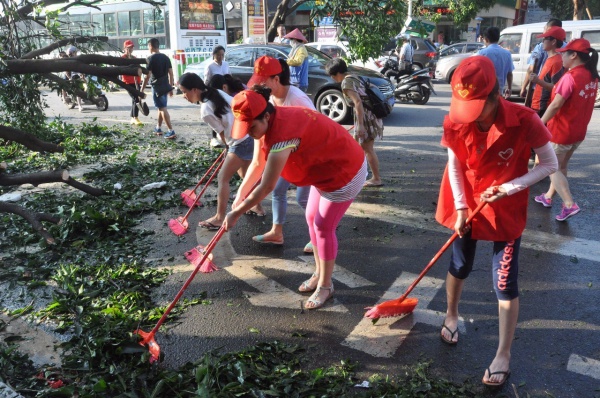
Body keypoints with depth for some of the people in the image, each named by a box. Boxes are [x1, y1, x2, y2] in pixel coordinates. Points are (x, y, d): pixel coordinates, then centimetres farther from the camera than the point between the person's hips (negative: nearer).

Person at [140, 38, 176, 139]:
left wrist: (142, 90, -9)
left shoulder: (151, 58, -10)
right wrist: (170, 88, 17)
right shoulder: (166, 57, 9)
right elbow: (171, 74, 10)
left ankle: (171, 131, -15)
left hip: (157, 87, -7)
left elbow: (147, 76, -15)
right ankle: (158, 128, 29)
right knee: (161, 107, 19)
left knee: (162, 108, -8)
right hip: (165, 86, 7)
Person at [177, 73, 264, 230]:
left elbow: (223, 134, -8)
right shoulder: (217, 92, 4)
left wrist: (229, 147, 13)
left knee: (222, 178, 0)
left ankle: (219, 218, 7)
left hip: (241, 142, -9)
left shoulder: (205, 111, -17)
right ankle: (256, 206, 39)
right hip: (249, 136, 9)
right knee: (245, 174, 25)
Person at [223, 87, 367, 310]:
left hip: (345, 171, -9)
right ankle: (319, 273, 31)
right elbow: (258, 164, 4)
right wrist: (240, 195, -2)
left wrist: (236, 213, -23)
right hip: (326, 169, 9)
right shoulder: (267, 124, -7)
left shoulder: (282, 133, -36)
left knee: (323, 226, -1)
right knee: (312, 219, 15)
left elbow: (267, 187, -33)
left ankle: (325, 286, 17)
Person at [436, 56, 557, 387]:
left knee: (505, 283, 1)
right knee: (459, 266, 18)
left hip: (507, 213, -2)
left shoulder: (524, 121, -26)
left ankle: (503, 355, 18)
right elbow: (454, 164, -4)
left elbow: (550, 165, -14)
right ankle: (451, 316, 46)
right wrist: (460, 207, -9)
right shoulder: (457, 121, -17)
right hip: (468, 206, 3)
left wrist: (508, 189, -23)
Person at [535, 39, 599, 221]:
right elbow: (580, 102, 12)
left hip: (561, 131, -8)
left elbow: (556, 105, -23)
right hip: (579, 131, 8)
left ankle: (570, 204, -5)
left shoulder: (571, 77, -22)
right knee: (561, 165, 21)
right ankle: (548, 196, 34)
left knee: (551, 167, 4)